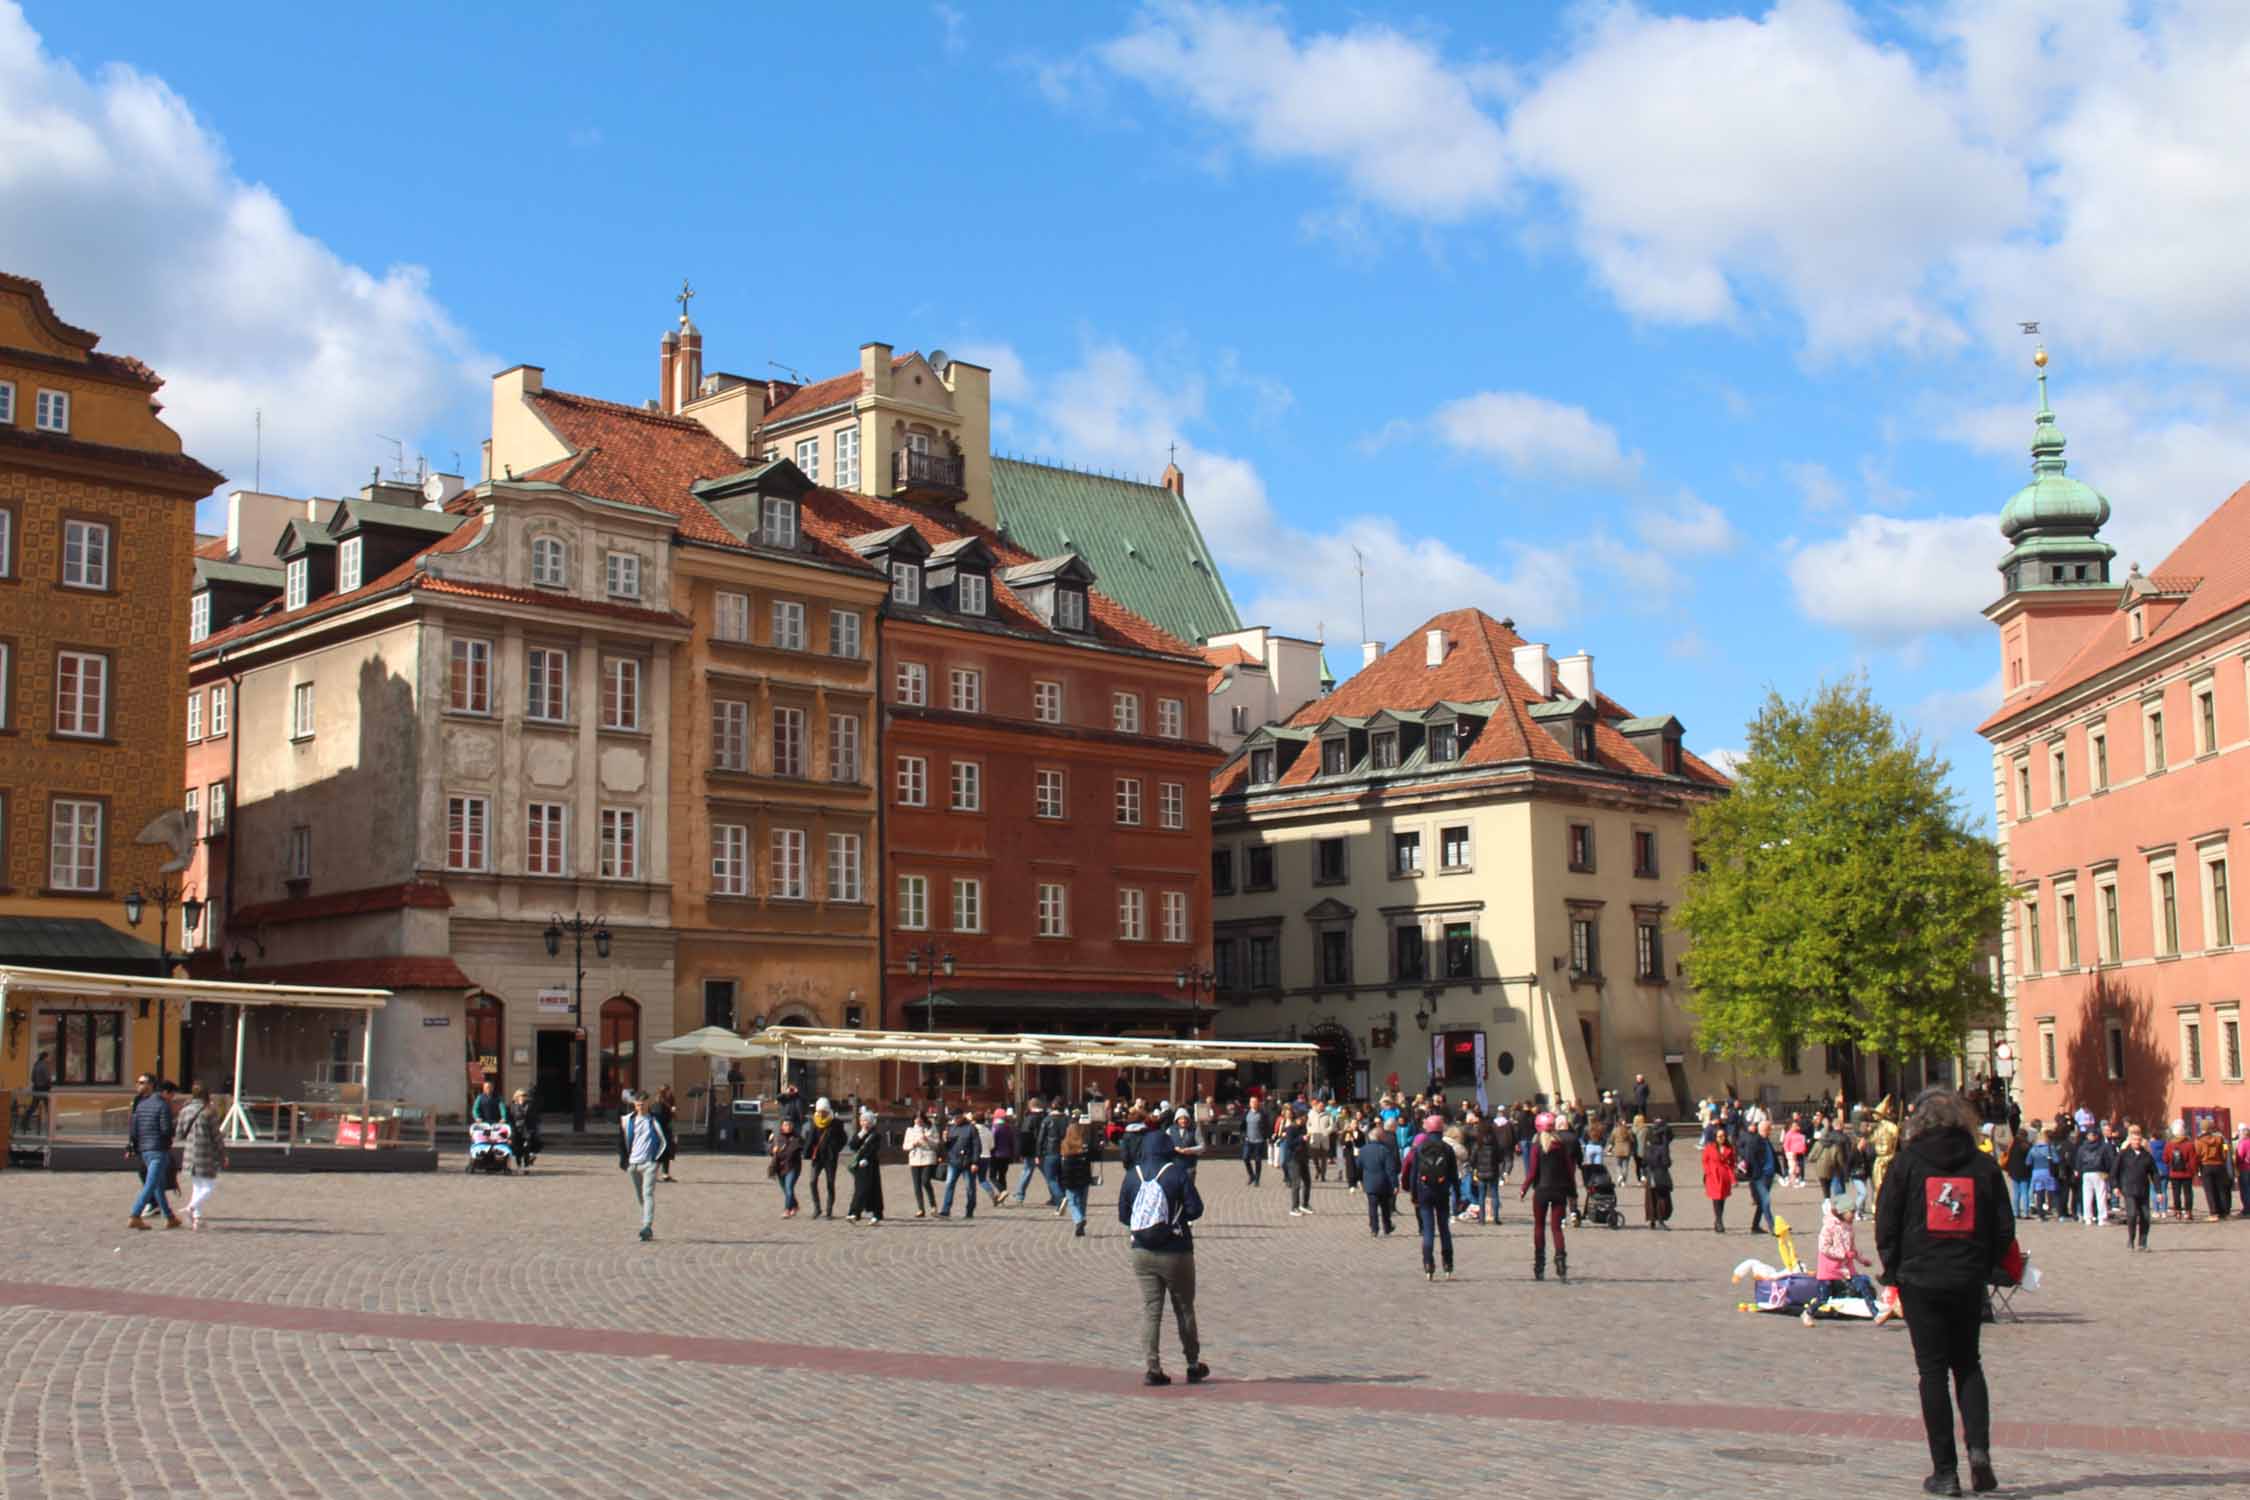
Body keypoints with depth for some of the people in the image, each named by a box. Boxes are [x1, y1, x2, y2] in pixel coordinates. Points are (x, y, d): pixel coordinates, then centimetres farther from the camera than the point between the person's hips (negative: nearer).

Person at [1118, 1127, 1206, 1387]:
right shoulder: (1177, 1172, -9)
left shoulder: (1132, 1175, 1)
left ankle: (1153, 1368, -2)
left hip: (1142, 1252, 2)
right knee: (1184, 1309, 11)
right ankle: (1193, 1365, 20)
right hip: (1176, 1253, -2)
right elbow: (1195, 1209, -9)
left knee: (1149, 1310, 5)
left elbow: (1122, 1215, 5)